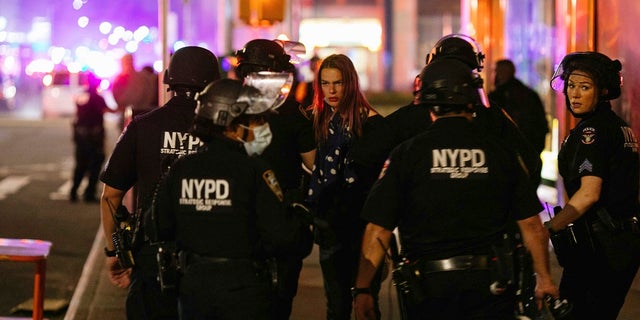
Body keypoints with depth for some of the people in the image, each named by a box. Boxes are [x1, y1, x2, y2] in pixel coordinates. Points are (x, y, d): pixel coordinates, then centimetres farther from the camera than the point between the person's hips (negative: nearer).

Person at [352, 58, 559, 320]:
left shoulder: (406, 154, -3)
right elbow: (532, 225, 4)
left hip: (430, 288, 0)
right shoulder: (499, 152, 2)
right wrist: (544, 278, 16)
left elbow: (378, 230, -6)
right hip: (489, 286, 1)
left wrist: (362, 290, -1)